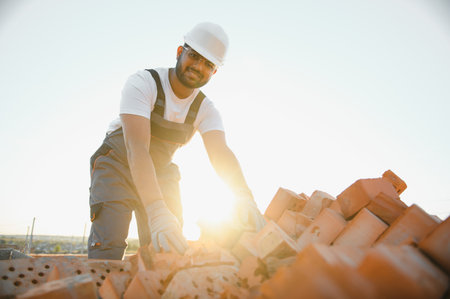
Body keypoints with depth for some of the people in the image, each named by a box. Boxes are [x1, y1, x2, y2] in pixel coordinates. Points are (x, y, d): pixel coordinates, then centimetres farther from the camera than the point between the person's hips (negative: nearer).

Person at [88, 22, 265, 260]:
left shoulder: (205, 109, -9)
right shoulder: (143, 83, -24)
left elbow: (220, 152, -26)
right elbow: (137, 148, -37)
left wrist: (243, 195, -47)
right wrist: (157, 211, -51)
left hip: (160, 174, 4)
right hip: (117, 166, -4)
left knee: (170, 250, -1)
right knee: (108, 247, -19)